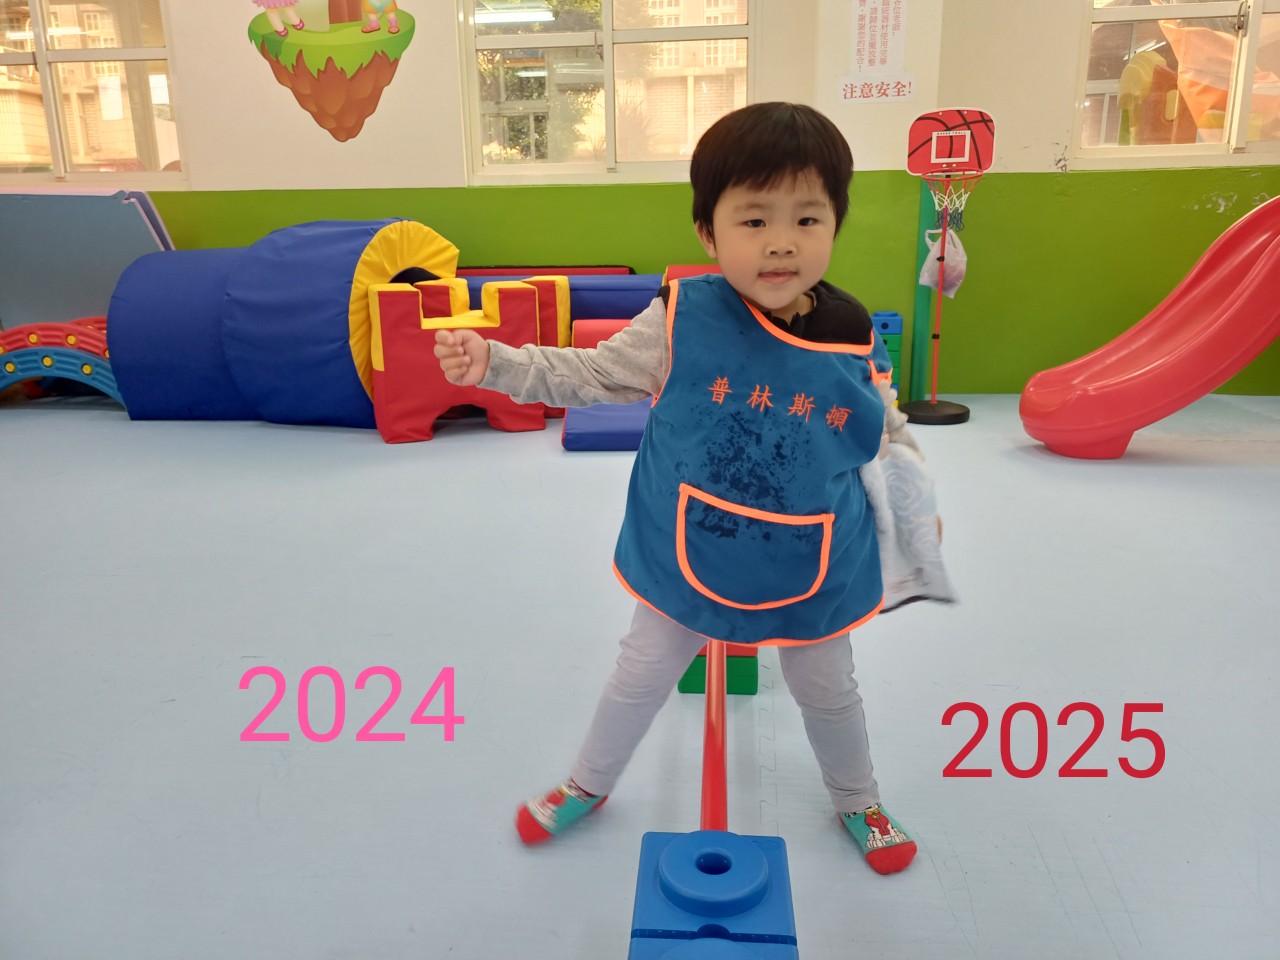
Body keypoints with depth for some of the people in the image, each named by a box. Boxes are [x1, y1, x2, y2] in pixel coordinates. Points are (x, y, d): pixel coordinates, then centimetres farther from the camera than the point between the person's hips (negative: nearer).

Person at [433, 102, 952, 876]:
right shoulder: (682, 320, -20)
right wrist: (492, 362, -21)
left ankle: (859, 801, 54)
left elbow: (886, 435, 4)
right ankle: (588, 785, 48)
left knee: (828, 691, 24)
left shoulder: (853, 339, -13)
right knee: (641, 678, 19)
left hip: (814, 571, 2)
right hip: (688, 560, -1)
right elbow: (590, 374, -12)